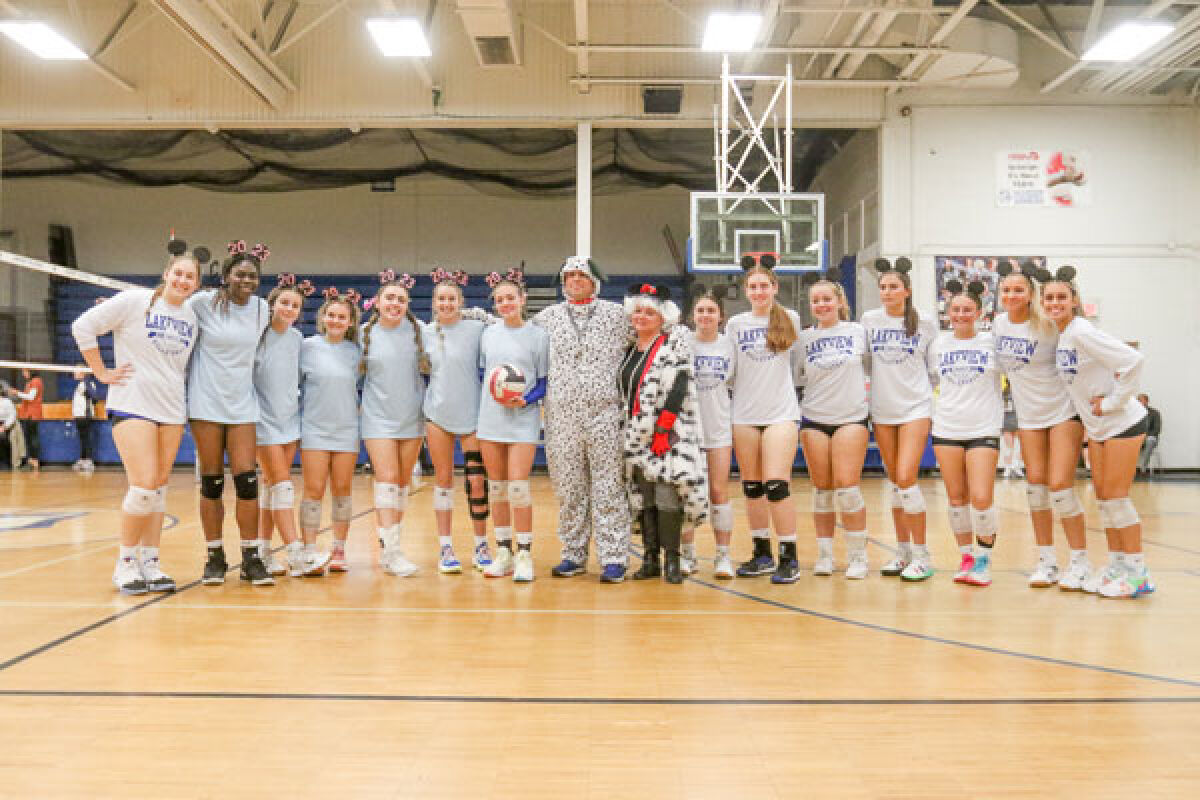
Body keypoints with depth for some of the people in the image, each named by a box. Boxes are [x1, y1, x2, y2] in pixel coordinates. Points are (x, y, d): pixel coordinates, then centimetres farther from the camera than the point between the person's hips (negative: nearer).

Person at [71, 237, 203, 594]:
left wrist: (181, 392, 10)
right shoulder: (134, 301, -6)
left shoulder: (192, 318, 9)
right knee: (143, 485, -11)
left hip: (172, 410, 5)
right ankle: (125, 563, 5)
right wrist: (103, 373, -6)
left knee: (159, 486, 7)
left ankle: (150, 564, 16)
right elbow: (83, 327, -6)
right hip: (133, 405, -5)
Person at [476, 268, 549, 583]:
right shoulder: (488, 334, 10)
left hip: (523, 421, -4)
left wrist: (526, 400, -15)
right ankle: (503, 552, 17)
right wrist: (479, 411, 11)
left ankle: (524, 555, 0)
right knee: (496, 487, 7)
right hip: (490, 419, 4)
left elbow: (545, 382, 0)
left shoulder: (538, 335, 0)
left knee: (518, 487, -10)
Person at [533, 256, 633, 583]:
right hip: (561, 414, 2)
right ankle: (574, 554, 15)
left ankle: (613, 558, 0)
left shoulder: (616, 314, 9)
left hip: (605, 412, -2)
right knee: (568, 488, 5)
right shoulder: (548, 317, 15)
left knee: (608, 487, -4)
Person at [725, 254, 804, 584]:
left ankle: (789, 558, -3)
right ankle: (762, 556, 19)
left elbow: (796, 361, 14)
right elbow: (728, 369, 12)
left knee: (776, 484, -12)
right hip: (744, 415, 2)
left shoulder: (791, 319, 4)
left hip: (781, 413, -2)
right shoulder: (735, 324, 6)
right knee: (752, 487, 7)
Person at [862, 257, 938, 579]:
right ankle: (902, 550, 20)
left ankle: (921, 554, -2)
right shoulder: (869, 320, 4)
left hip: (916, 408, -3)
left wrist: (938, 403, 7)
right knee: (894, 481, 9)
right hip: (882, 410, 3)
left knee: (906, 479, -14)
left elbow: (937, 366, 9)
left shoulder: (925, 324, 0)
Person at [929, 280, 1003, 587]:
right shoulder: (939, 344, 7)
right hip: (946, 428, 3)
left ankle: (984, 559, 9)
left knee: (981, 498, -10)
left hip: (984, 429, -3)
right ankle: (966, 557, 21)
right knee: (956, 497, 6)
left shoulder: (992, 342, 0)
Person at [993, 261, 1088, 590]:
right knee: (1035, 482, 2)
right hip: (1028, 415, 5)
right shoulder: (999, 324, 1)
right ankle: (1046, 560, 13)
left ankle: (1080, 561, 5)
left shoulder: (1048, 325, -15)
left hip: (1064, 411, -5)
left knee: (1060, 484, -9)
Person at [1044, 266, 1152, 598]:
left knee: (1116, 495, -5)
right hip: (1096, 426, 8)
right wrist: (1090, 412, 6)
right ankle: (1116, 563, 21)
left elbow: (1132, 360, -28)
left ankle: (1137, 571, 6)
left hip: (1122, 422, -8)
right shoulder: (1058, 334, 4)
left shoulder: (1081, 332, -21)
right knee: (1102, 494, 10)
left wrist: (1112, 402, -22)